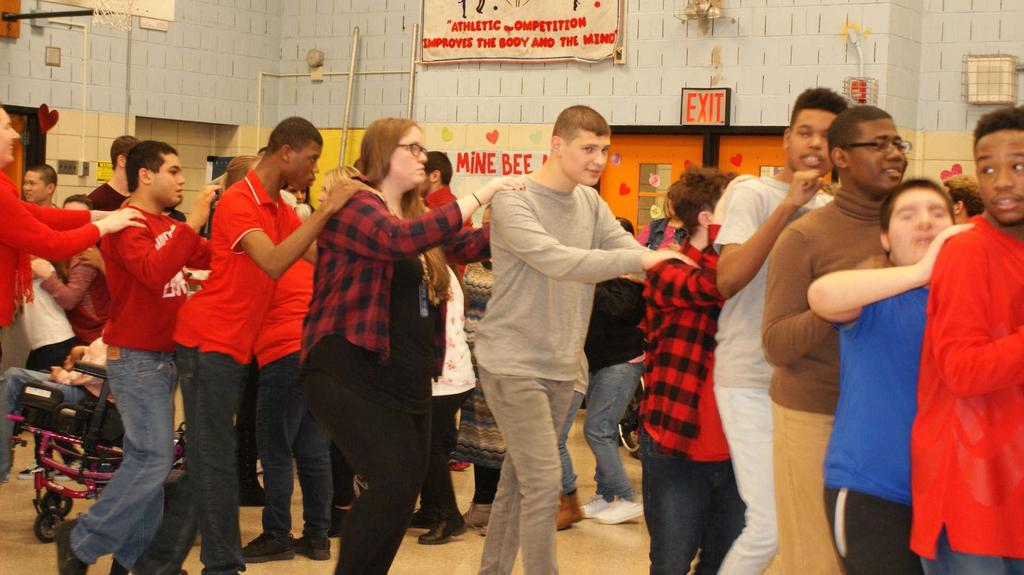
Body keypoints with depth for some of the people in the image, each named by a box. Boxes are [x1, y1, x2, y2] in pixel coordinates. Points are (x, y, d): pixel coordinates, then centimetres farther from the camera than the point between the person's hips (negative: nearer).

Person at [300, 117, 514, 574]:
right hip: (350, 373, -9)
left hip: (408, 378, 9)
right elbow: (400, 239, -28)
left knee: (405, 490, 10)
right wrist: (478, 197, -25)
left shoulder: (416, 214, 18)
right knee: (394, 483, -19)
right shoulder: (354, 206, -10)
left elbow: (470, 246, 16)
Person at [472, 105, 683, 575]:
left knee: (519, 478, 13)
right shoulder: (513, 202, -14)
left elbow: (629, 250, 1)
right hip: (513, 363, -6)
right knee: (543, 482, -10)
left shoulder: (591, 202, 8)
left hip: (561, 365, 7)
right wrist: (638, 259, -33)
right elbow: (555, 260, -28)